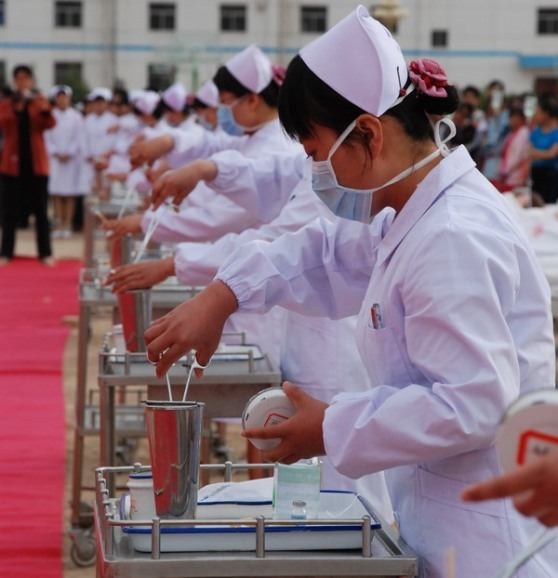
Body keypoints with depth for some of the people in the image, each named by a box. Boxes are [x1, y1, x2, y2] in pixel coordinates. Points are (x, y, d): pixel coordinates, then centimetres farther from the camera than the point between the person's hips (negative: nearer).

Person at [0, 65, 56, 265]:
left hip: (36, 162, 0)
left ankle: (45, 253, 5)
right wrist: (16, 109, -30)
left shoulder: (39, 101, 6)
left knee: (41, 209, 2)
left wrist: (45, 110, -30)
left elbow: (50, 124, -10)